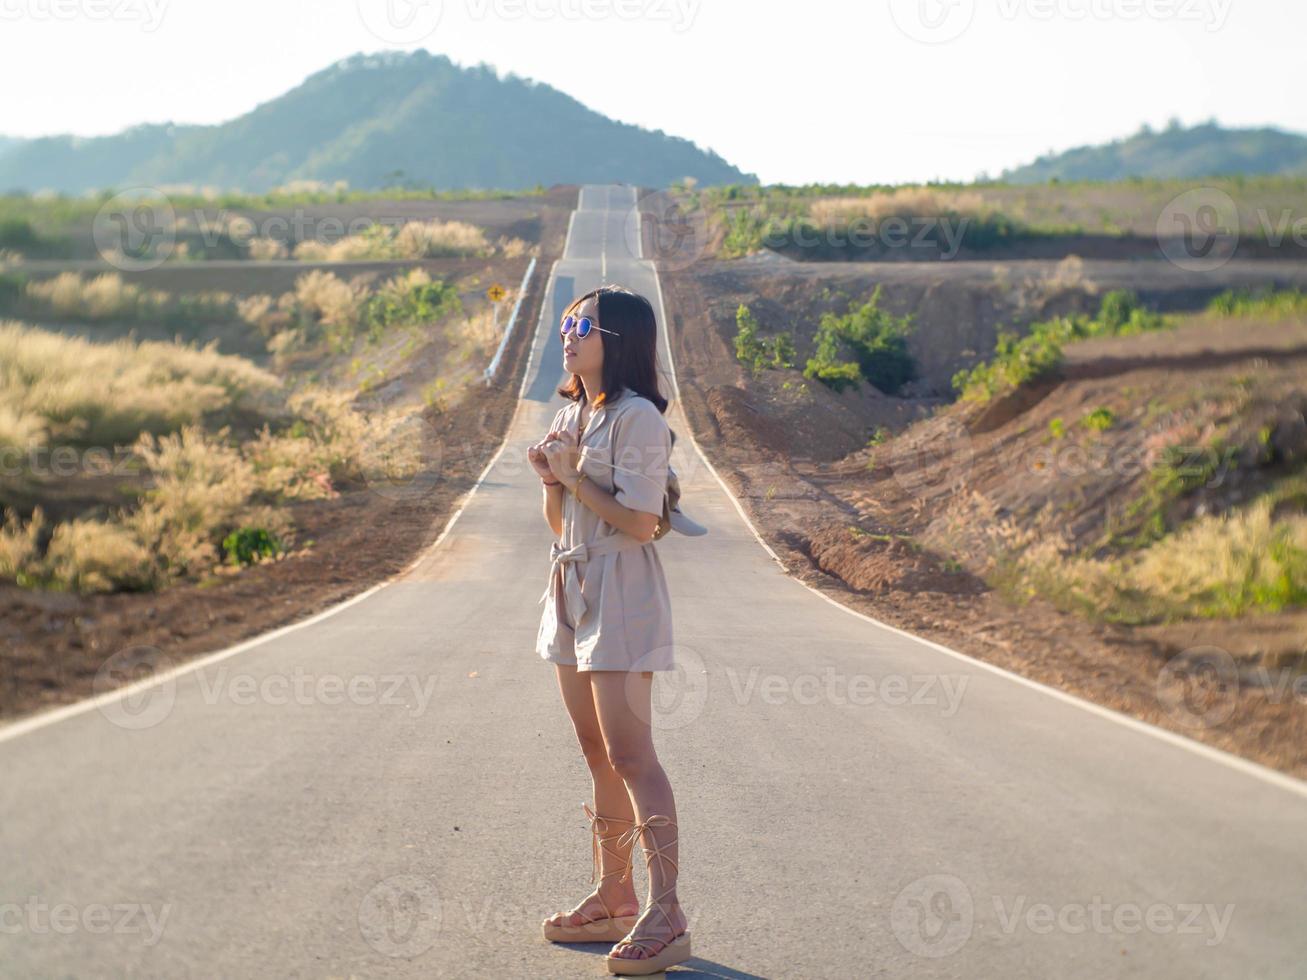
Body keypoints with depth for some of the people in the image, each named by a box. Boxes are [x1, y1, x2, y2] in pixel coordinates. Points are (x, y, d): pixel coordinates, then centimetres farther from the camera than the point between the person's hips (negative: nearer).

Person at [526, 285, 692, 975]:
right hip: (573, 592, 9)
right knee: (599, 756, 12)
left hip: (621, 595, -9)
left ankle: (666, 915, -10)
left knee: (629, 755, -12)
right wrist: (549, 478, -1)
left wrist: (573, 477, -11)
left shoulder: (637, 417, -11)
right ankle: (612, 899, 20)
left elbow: (640, 523, -18)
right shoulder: (570, 415, 15)